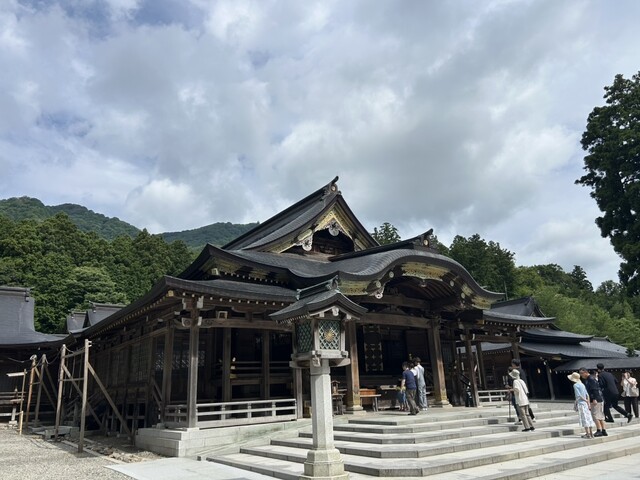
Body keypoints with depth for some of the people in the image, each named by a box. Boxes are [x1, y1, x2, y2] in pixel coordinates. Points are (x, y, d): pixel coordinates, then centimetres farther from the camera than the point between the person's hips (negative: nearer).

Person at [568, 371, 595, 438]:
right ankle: (591, 433, 15)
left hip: (581, 404, -8)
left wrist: (585, 400, -6)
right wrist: (588, 402, 11)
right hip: (586, 404, 8)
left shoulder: (575, 385, -11)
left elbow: (578, 396, -17)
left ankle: (588, 434, -2)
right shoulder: (582, 384, 12)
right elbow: (587, 395, 10)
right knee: (588, 418, 10)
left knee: (584, 418, -3)